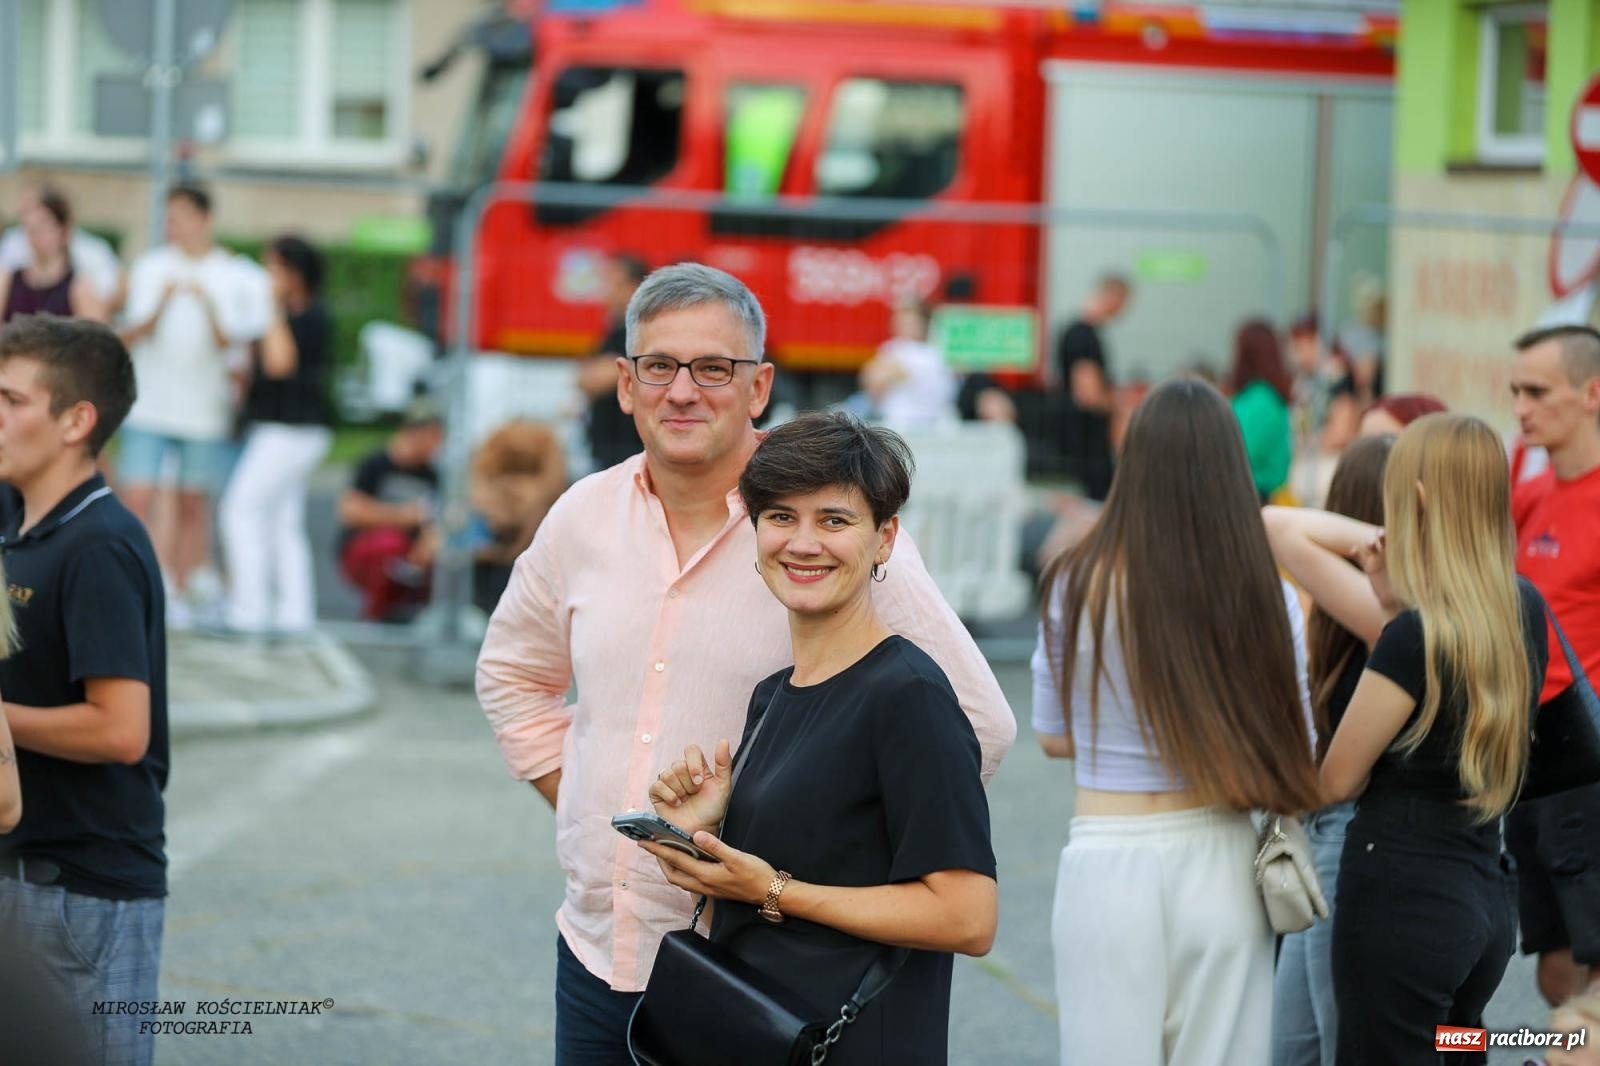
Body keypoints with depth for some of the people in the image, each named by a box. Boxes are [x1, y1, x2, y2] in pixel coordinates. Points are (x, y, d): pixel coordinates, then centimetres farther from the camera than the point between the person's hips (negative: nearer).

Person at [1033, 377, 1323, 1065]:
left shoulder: (1078, 587, -9)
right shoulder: (1267, 599, -9)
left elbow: (1052, 737, 4)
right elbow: (1294, 755, -2)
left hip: (1109, 869, -1)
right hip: (1219, 864, 1)